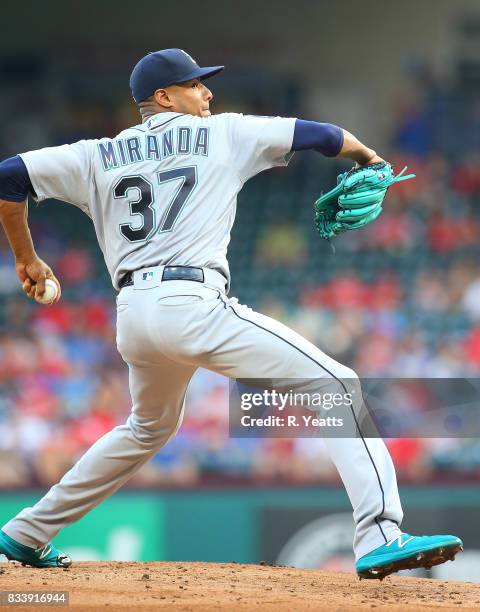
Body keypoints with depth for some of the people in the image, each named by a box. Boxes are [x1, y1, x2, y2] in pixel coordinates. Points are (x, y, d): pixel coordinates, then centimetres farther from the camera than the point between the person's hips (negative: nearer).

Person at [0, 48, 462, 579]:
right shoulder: (223, 134, 11)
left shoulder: (98, 157, 19)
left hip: (131, 315, 6)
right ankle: (380, 539, -24)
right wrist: (365, 153, 37)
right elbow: (319, 135, 16)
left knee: (149, 427, 34)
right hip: (192, 303, -6)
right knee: (338, 387, -6)